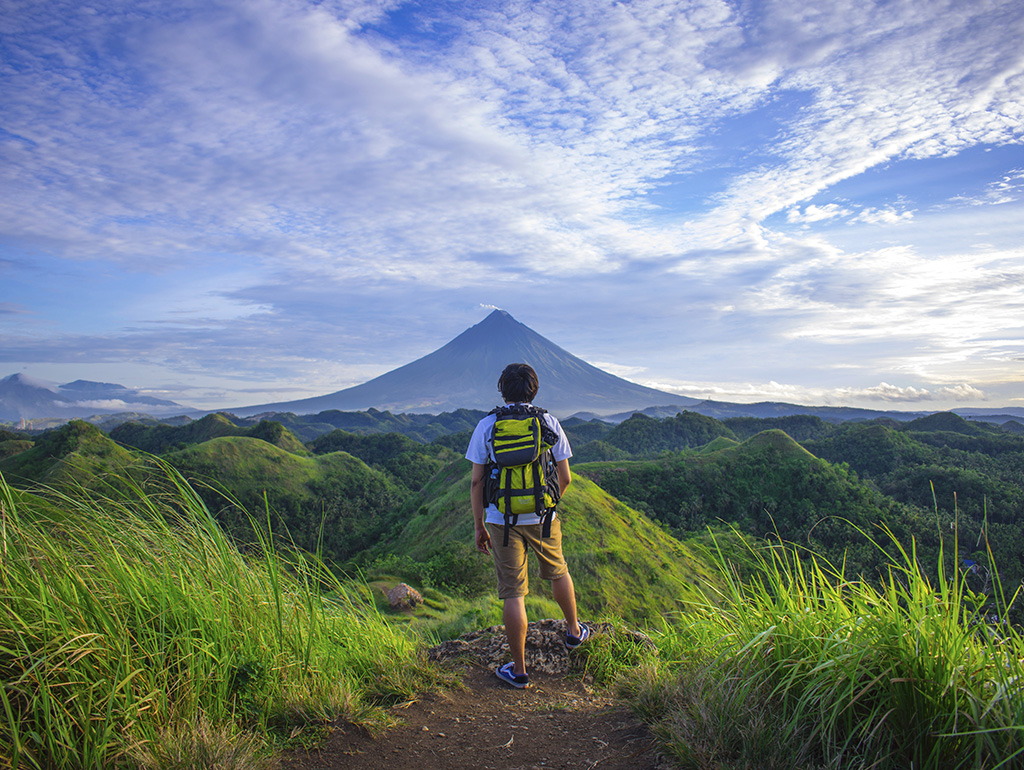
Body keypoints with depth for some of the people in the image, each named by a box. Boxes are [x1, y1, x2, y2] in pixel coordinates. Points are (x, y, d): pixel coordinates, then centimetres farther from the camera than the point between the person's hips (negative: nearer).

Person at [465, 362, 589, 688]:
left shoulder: (486, 426, -5)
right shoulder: (549, 423, -2)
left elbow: (476, 482, -5)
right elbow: (565, 478, 2)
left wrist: (480, 527, 4)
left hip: (502, 519, -1)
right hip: (542, 517, 1)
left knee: (513, 593, 5)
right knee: (557, 572, 26)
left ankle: (519, 670, 13)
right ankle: (574, 632, 45)